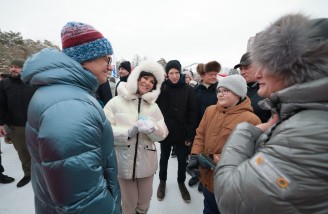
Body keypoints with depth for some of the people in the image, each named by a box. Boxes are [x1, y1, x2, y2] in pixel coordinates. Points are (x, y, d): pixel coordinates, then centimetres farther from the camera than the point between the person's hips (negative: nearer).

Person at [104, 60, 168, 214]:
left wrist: (151, 127, -20)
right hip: (124, 163, -3)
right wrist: (130, 131, -23)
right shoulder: (116, 102, -7)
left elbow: (162, 134, 0)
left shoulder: (154, 106, 4)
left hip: (146, 162, 3)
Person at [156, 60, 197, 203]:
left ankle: (181, 182, 42)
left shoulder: (188, 90, -8)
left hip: (182, 133, 0)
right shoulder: (162, 88, -6)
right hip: (165, 131, 1)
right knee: (164, 158, 19)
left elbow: (193, 114, -8)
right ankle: (162, 181, 43)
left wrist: (190, 135, -9)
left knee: (182, 160, 16)